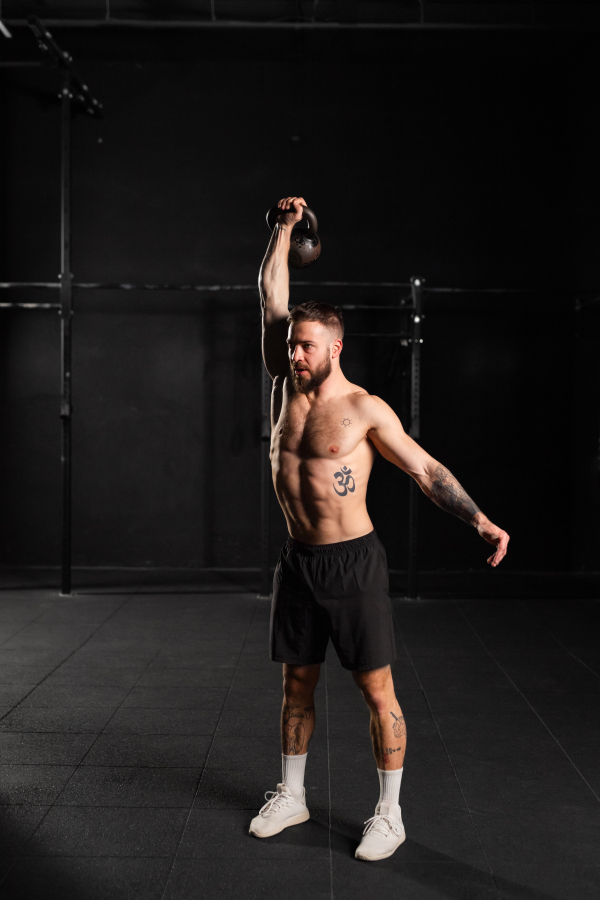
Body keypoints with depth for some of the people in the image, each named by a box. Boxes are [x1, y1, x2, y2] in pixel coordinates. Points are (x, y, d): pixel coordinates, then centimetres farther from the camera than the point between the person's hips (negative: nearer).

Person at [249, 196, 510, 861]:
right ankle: (290, 796, 30)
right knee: (297, 682, 15)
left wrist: (479, 520, -16)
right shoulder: (286, 390, 4)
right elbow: (271, 297, 7)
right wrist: (284, 229, 6)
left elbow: (426, 469, -6)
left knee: (376, 690, 2)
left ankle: (389, 813, 14)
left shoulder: (366, 410, -9)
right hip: (298, 562, 5)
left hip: (353, 563, -5)